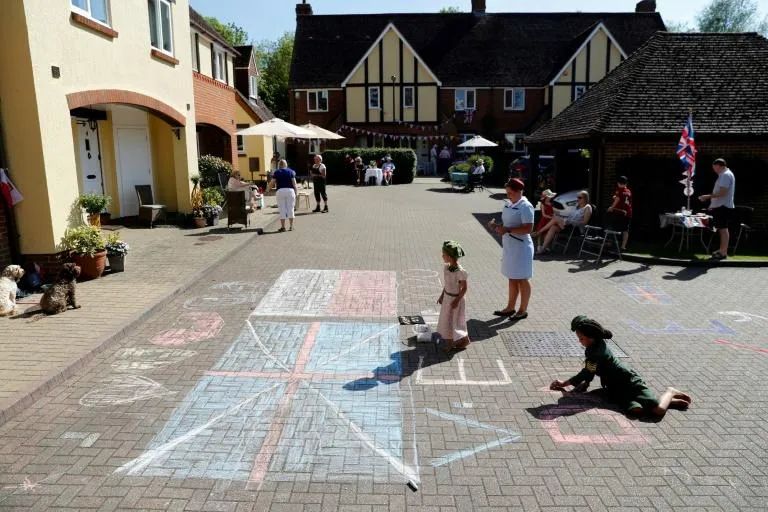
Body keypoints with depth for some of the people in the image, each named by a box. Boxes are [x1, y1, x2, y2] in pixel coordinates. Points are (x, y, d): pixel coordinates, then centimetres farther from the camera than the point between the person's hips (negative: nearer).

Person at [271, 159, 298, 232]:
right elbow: (294, 183, 1)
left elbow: (272, 183, 1)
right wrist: (296, 191, 5)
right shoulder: (291, 171, 8)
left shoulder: (276, 172, 6)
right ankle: (291, 226, 10)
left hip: (280, 191, -1)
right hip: (290, 190, 1)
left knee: (282, 209, 3)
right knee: (290, 208, 7)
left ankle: (283, 227, 4)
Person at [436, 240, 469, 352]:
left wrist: (457, 300, -18)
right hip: (447, 297, 8)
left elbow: (464, 288, -18)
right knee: (446, 319, 16)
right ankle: (449, 341, 32)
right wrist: (442, 296, 13)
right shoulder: (446, 267, -2)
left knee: (455, 321, 5)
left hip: (455, 298, -8)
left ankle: (464, 340, 26)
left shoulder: (460, 272, -25)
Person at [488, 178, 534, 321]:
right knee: (512, 279, 16)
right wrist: (497, 225, 0)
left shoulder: (525, 206, -16)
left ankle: (523, 310, 16)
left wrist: (507, 230, -27)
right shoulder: (508, 204, 9)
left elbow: (528, 228, -23)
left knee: (522, 280, 4)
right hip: (509, 247, 8)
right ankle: (510, 307, 27)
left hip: (521, 248, -8)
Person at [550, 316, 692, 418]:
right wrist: (584, 383, -4)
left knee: (658, 410, -21)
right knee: (635, 410, -20)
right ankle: (670, 400, 2)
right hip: (616, 388, 8)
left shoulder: (598, 351, -23)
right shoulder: (592, 348, 8)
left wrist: (564, 383, -12)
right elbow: (588, 372, 15)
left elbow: (586, 373, -20)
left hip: (630, 383, -8)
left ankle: (670, 393, 15)